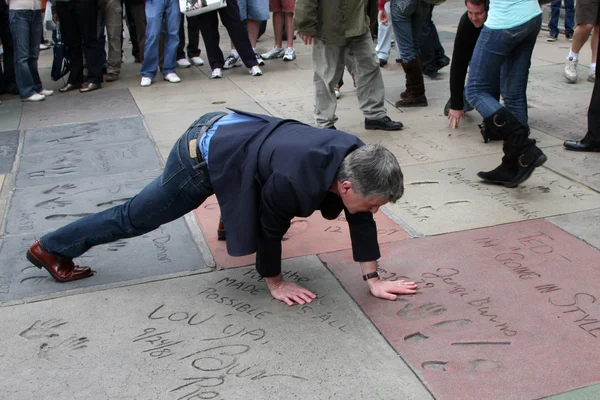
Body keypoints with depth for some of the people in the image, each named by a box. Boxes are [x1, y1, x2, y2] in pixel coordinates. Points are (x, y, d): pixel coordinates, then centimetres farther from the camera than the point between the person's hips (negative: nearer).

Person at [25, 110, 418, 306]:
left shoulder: (355, 157, -16)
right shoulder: (292, 181, -38)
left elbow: (360, 219, -4)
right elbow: (270, 228, -20)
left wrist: (373, 278, -2)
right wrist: (275, 282, -4)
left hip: (231, 127, 7)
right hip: (203, 155, -7)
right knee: (135, 217, 10)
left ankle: (228, 217, 66)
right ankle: (51, 248, 29)